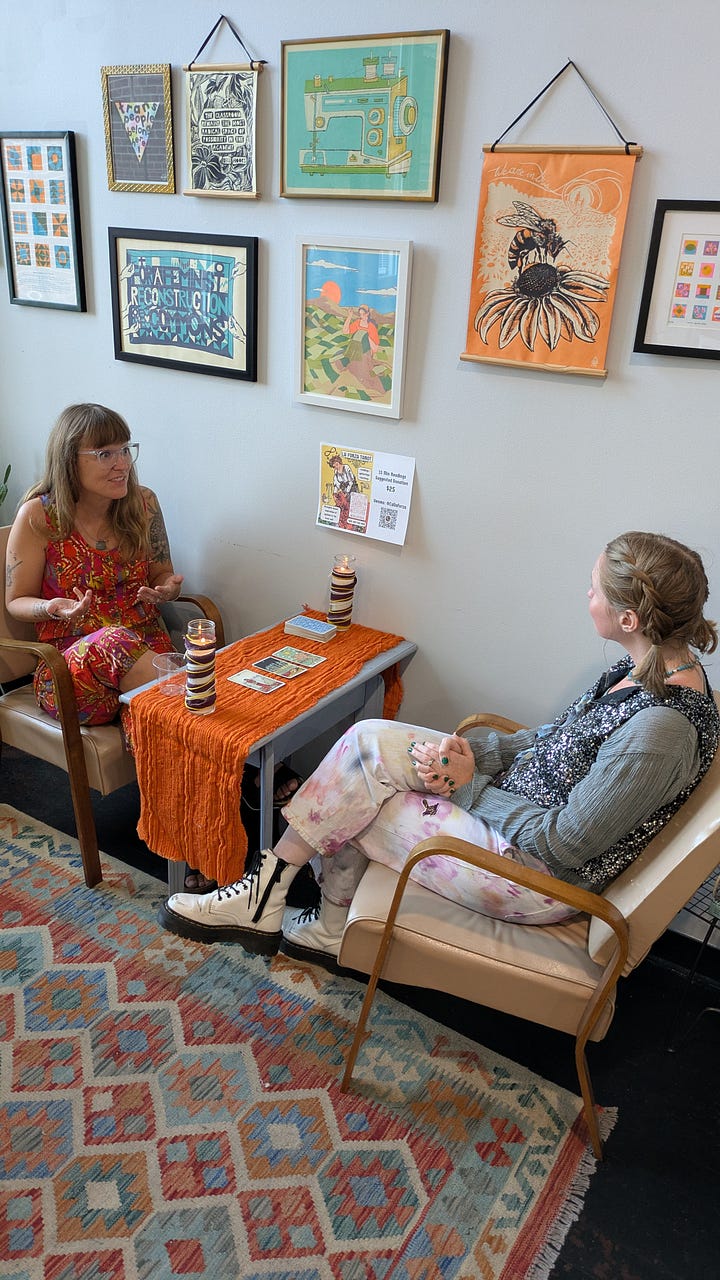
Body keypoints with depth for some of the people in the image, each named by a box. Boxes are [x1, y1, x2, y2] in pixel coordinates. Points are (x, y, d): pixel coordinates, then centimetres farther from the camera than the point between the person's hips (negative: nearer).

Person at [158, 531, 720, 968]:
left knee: (353, 801, -9)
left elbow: (565, 846, -24)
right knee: (370, 739, -3)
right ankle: (330, 933, 12)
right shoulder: (659, 664, -1)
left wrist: (468, 787, -13)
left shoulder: (661, 729, -30)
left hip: (541, 878, -8)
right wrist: (473, 751, -8)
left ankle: (265, 898, 16)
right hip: (520, 799, 9)